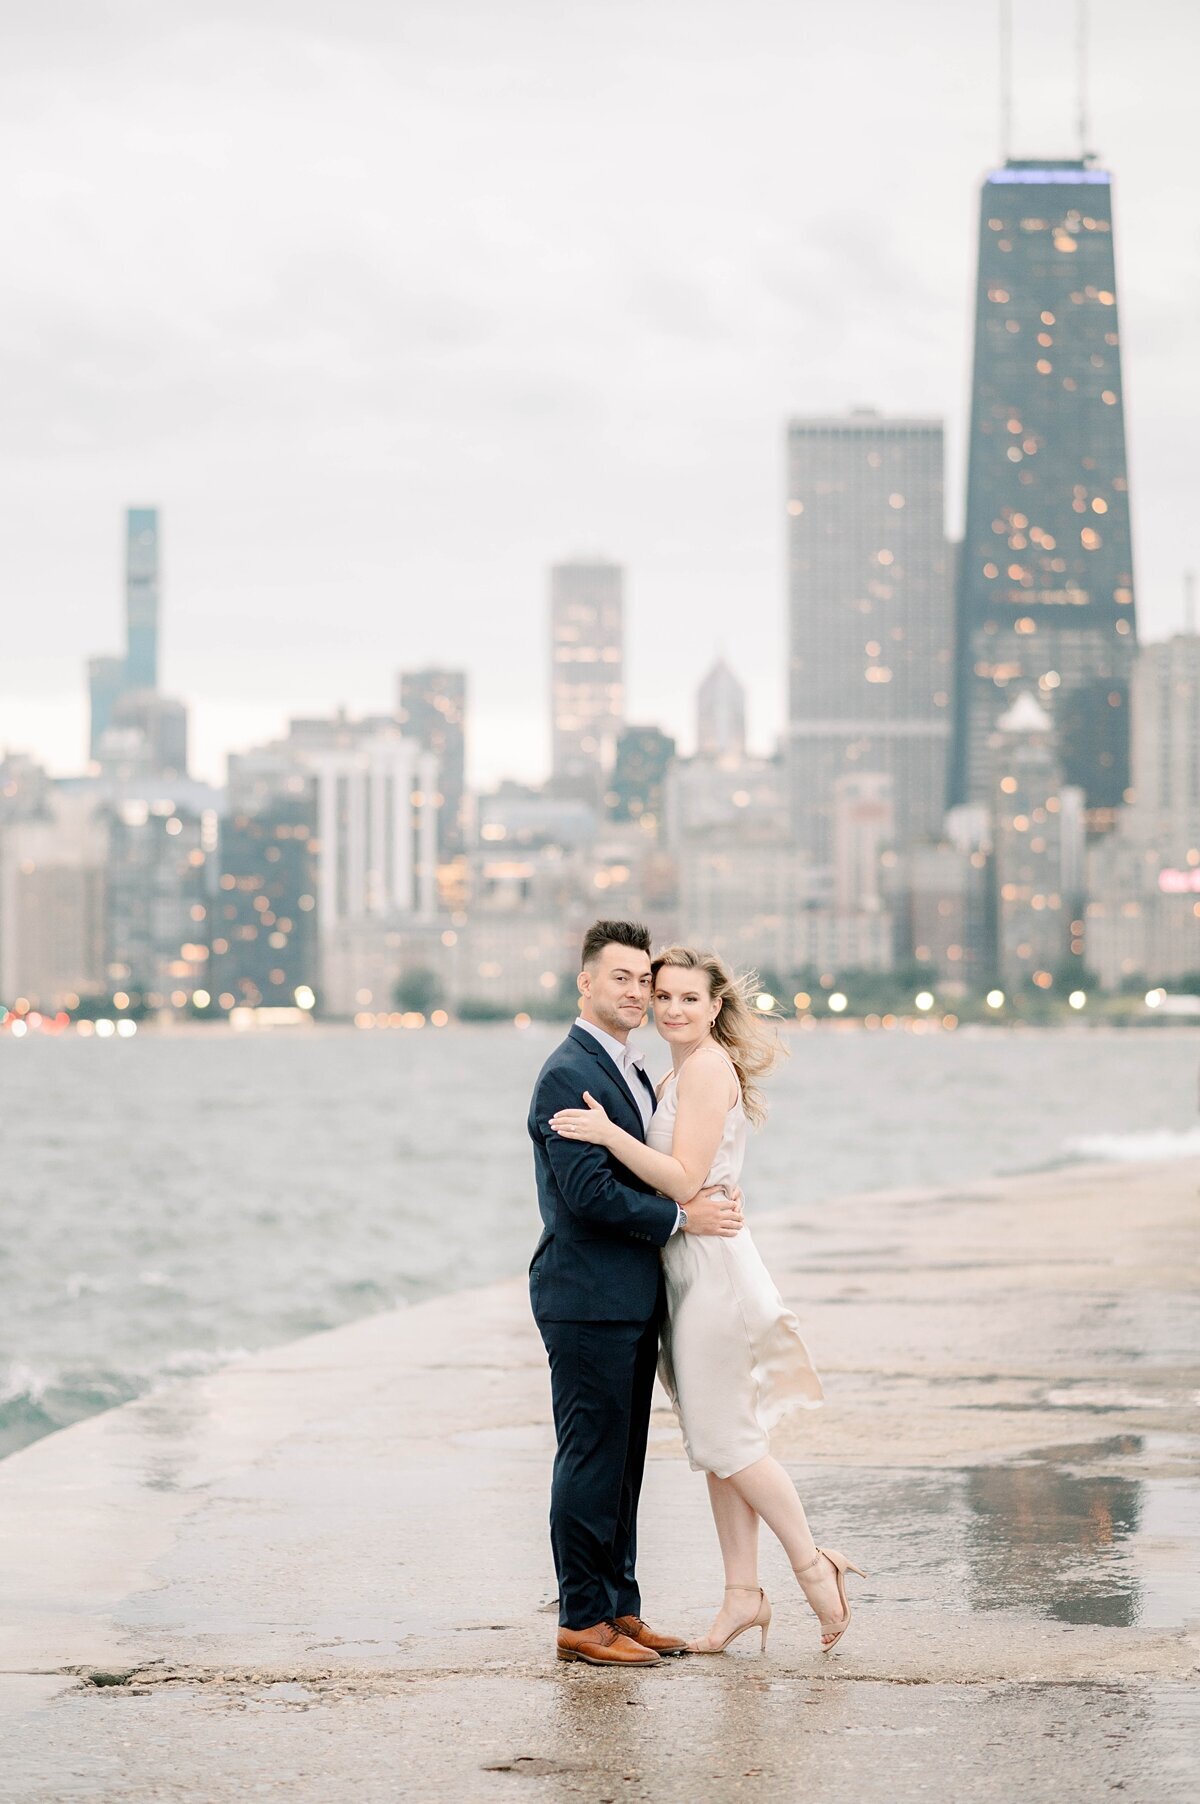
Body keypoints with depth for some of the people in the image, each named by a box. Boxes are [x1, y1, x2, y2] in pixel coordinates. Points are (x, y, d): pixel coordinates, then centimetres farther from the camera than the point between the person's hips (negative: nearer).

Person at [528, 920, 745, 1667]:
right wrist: (682, 1218, -15)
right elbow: (587, 1191, -21)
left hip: (632, 1302, 10)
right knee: (592, 1459, -4)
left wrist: (710, 1196, 1)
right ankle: (583, 1620, 1)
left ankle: (620, 1609, 19)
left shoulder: (632, 1071, 18)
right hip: (588, 1301, -10)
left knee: (623, 1462, 13)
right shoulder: (569, 1074, -14)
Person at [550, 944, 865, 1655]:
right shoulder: (683, 1071, 17)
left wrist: (609, 1134, -25)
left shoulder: (706, 1068, -13)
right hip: (693, 1268, 10)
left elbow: (684, 1179, -20)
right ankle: (744, 1595, 12)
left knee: (725, 1438, -5)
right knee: (716, 1441, 10)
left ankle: (814, 1563, 4)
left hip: (711, 1263, -10)